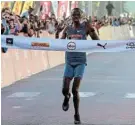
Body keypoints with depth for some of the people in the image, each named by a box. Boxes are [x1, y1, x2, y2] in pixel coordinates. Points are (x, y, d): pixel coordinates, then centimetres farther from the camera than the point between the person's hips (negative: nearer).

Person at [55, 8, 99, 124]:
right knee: (65, 90, -5)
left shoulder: (85, 27, -3)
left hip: (80, 62, -3)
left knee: (75, 90, -10)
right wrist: (57, 34, -8)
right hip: (69, 62, 3)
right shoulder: (67, 29, 6)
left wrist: (92, 30, -24)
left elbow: (97, 40, -5)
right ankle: (67, 98, 33)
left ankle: (77, 114, 9)